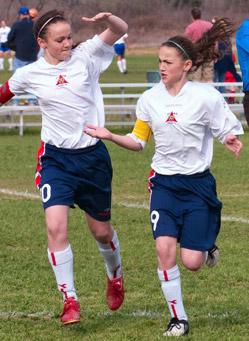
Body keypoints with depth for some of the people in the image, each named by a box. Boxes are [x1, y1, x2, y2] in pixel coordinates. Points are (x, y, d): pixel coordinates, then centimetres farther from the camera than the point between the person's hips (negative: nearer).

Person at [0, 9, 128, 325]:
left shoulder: (85, 56, -5)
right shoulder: (30, 74, -2)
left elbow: (121, 30, -12)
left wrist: (107, 19, -32)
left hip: (92, 156, 0)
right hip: (56, 157, 0)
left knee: (101, 230, 13)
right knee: (55, 226, -18)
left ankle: (115, 275, 45)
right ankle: (70, 300, -11)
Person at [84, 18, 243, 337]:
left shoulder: (206, 97, -11)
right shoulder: (149, 99, 0)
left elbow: (229, 133, -3)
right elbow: (138, 142, 11)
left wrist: (231, 141, -26)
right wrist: (110, 136, -5)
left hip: (198, 183, -3)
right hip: (164, 182, 3)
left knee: (191, 262, -6)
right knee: (164, 248, -14)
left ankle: (207, 248, 33)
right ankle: (178, 318, 0)